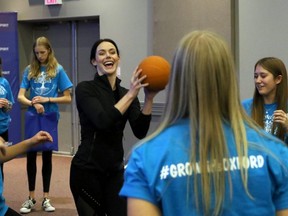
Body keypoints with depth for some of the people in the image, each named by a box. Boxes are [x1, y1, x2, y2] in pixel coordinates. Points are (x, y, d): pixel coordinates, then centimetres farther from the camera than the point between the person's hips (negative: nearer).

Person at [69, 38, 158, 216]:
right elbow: (103, 121, -24)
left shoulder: (126, 93, 7)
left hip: (115, 171, 5)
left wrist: (149, 98, -19)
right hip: (87, 170, -5)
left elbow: (140, 132, -7)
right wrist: (131, 94, -26)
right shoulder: (85, 89, -7)